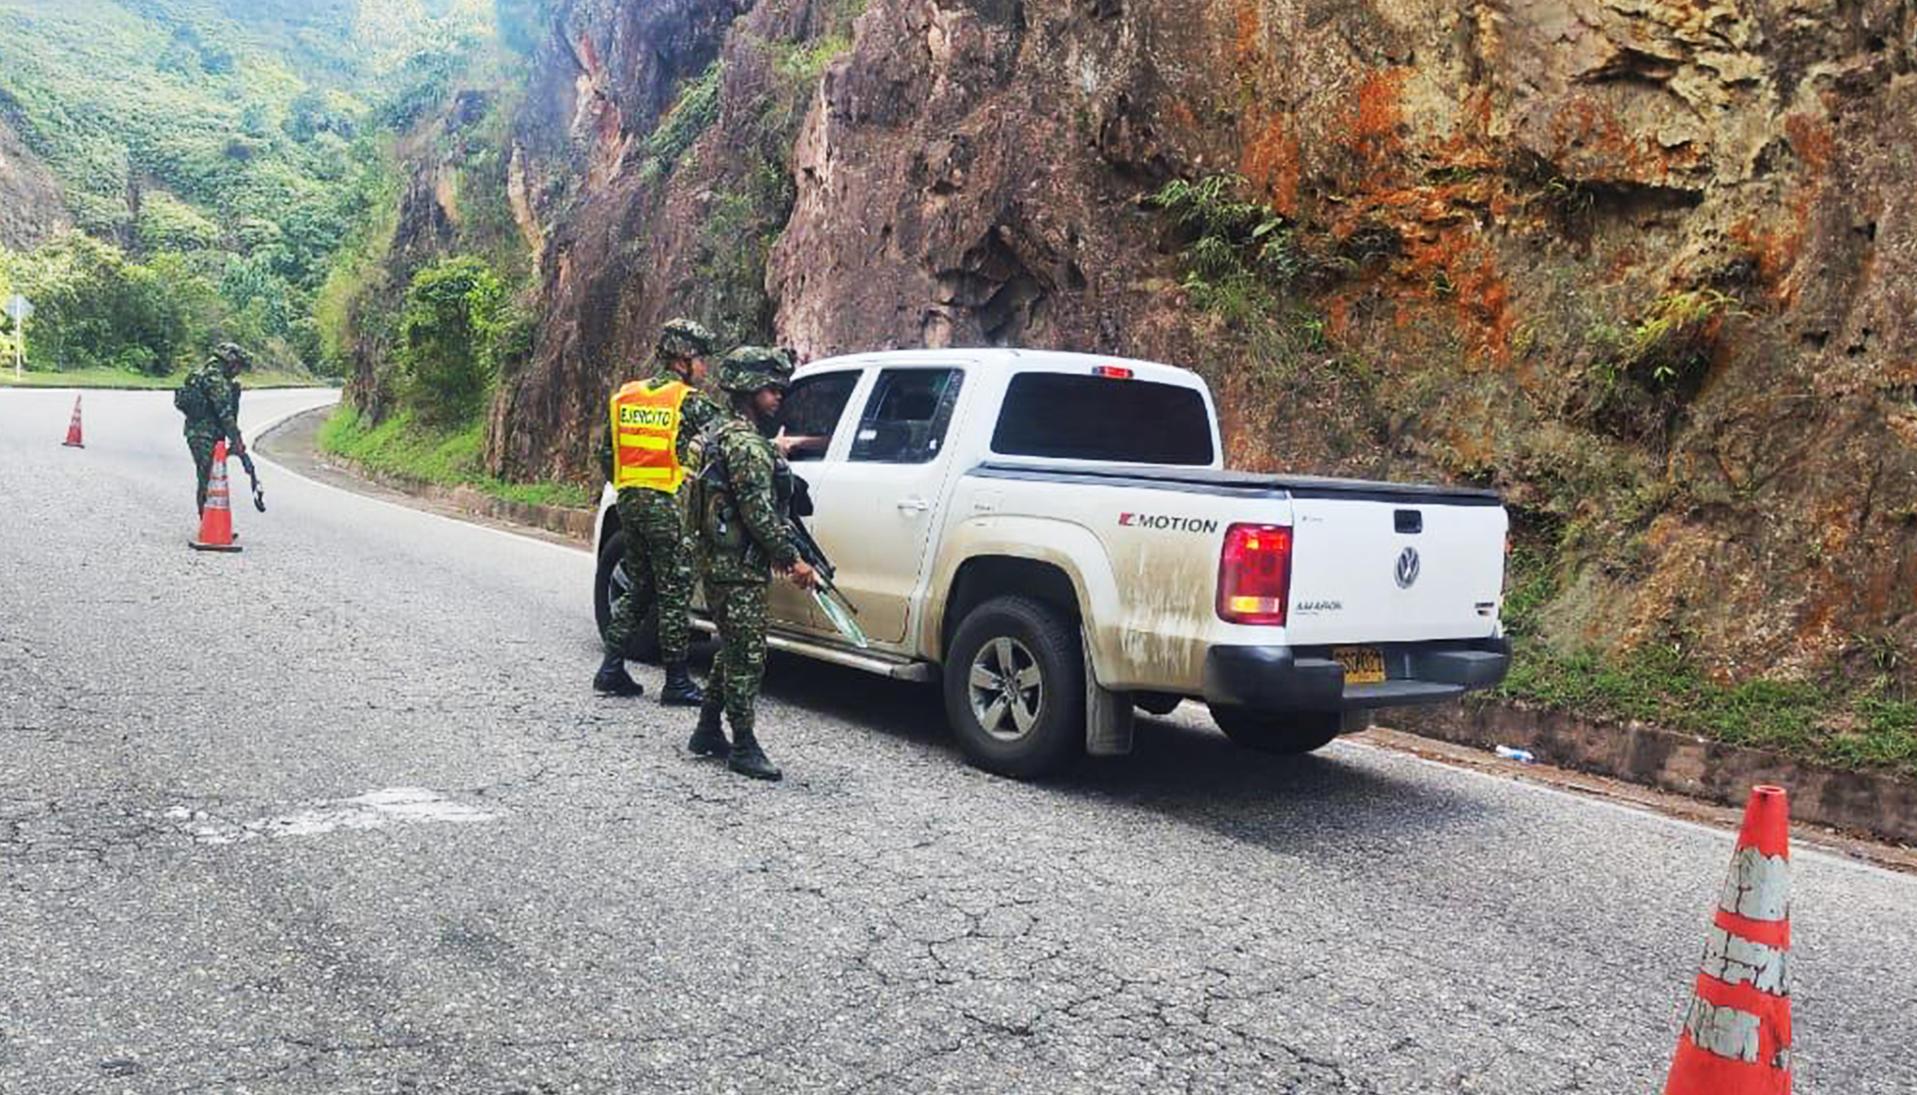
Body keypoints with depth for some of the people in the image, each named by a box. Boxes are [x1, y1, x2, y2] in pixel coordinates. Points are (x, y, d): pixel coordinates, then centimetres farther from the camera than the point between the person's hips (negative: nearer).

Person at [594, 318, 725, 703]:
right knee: (675, 595, 0)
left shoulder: (624, 398, 11)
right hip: (670, 507, -7)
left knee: (639, 589, 18)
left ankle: (612, 667, 17)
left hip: (630, 502, 7)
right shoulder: (689, 402, -8)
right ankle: (677, 682, 5)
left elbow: (606, 454, 13)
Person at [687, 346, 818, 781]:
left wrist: (778, 553, 20)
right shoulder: (746, 443, -17)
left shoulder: (723, 434, 17)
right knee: (747, 656, -5)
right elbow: (759, 512, -22)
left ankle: (708, 733, 26)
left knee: (733, 651, 18)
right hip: (737, 566, -11)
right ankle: (743, 747, 2)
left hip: (721, 561, 11)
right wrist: (793, 560, -16)